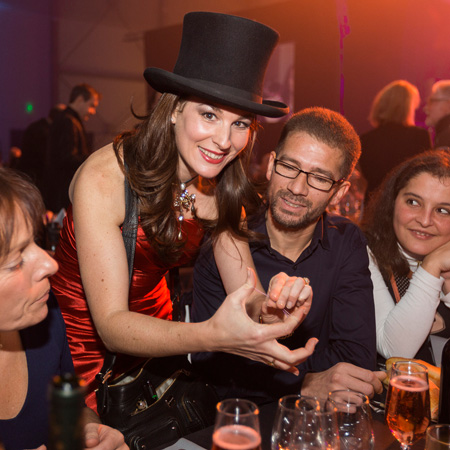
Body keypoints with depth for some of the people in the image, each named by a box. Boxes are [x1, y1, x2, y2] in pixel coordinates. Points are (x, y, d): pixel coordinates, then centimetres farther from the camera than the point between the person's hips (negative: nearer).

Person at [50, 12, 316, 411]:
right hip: (84, 337, -3)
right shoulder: (104, 178, -24)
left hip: (153, 328, 4)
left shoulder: (222, 189, -8)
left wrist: (273, 303, -33)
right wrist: (210, 336, -43)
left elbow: (246, 296, -10)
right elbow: (111, 324, -27)